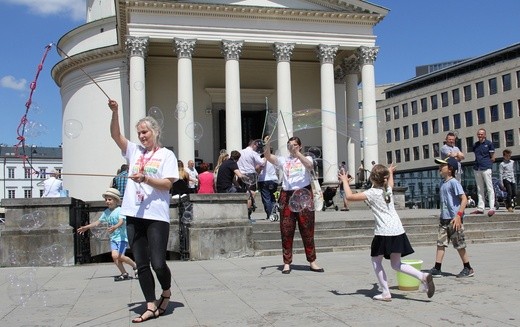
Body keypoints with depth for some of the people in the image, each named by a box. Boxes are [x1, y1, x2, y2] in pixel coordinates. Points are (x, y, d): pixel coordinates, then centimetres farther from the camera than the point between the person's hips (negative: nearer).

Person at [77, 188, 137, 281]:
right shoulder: (106, 212, 11)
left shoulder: (120, 210, -10)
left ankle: (135, 266, 8)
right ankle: (124, 274, -2)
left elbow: (121, 221, -27)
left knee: (120, 256, -17)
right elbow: (98, 222, 20)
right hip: (113, 238, 6)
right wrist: (86, 227, 18)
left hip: (122, 236, -6)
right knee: (114, 255, -13)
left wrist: (114, 227, -47)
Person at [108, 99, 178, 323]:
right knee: (141, 265, 6)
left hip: (157, 216, -5)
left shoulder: (166, 154, 3)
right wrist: (115, 112, -8)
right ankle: (151, 306, 14)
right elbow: (115, 135, 5)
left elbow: (167, 184, -6)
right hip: (134, 215, 5)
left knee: (158, 263, -6)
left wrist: (145, 179, -19)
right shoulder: (134, 151, 15)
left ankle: (166, 292, 24)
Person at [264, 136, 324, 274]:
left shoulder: (306, 158, 6)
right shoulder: (284, 160, 11)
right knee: (286, 232, 3)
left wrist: (297, 153, -28)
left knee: (307, 231, 4)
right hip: (287, 196, 2)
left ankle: (312, 262, 14)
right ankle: (287, 263, 11)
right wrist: (267, 144, -22)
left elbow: (310, 166, -18)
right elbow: (268, 156, -4)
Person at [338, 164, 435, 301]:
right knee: (396, 264, 14)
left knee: (376, 261, 11)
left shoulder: (371, 193, -7)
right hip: (398, 230, 7)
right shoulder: (388, 189, 13)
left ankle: (386, 293, 6)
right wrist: (390, 173, 57)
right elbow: (391, 183, 39)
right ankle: (423, 276, -5)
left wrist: (345, 181, 6)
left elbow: (349, 196, -8)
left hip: (384, 232, -7)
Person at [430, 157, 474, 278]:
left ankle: (468, 269, 18)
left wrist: (459, 215, -25)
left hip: (454, 219, -8)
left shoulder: (454, 182, -13)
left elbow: (464, 199, -18)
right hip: (444, 219, 8)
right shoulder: (442, 183, 13)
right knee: (440, 243, 3)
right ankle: (437, 269, 4)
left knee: (459, 245, 3)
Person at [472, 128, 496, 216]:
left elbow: (492, 158, 1)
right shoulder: (475, 145, 15)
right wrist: (478, 163, 8)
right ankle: (480, 208, 12)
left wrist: (486, 163, -3)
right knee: (480, 189, 9)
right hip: (477, 169, 6)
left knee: (489, 188, -7)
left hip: (486, 168, -6)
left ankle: (492, 208, -8)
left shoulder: (489, 143, 0)